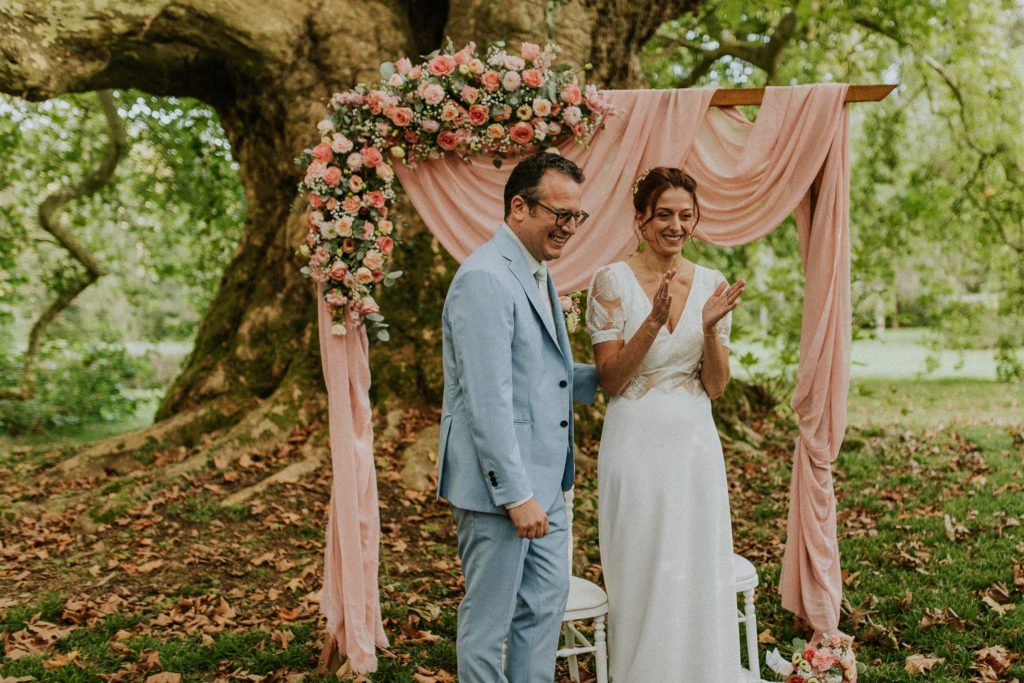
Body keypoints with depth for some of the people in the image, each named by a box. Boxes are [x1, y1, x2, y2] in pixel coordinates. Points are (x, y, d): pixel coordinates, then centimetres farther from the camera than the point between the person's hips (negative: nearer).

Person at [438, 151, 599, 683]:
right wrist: (516, 494, -22)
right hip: (500, 482, -10)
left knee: (546, 604, 19)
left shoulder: (536, 274, 13)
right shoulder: (485, 279, -19)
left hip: (544, 478, 10)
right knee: (489, 620, 6)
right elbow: (488, 400, -23)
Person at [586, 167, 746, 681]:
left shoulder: (712, 285, 4)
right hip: (636, 441, -3)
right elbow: (610, 381, -8)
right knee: (641, 576, 6)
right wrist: (654, 321, -21)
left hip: (694, 441, 3)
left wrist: (711, 326, -14)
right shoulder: (612, 281, -6)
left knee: (699, 577, 9)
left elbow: (715, 386, 4)